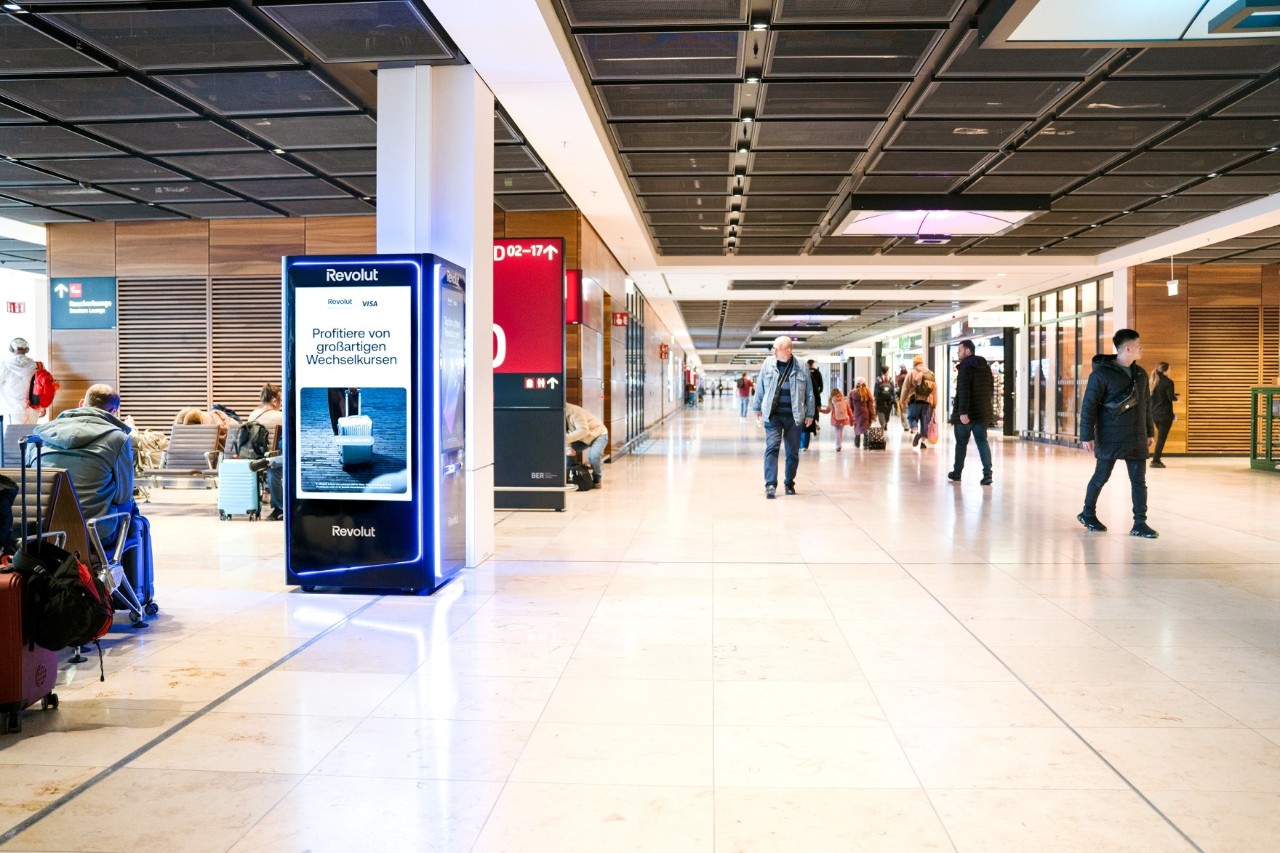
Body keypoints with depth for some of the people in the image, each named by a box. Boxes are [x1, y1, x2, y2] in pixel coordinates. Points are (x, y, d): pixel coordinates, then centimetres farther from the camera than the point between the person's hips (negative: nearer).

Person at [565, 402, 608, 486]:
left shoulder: (574, 412, -32)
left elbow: (583, 431, -38)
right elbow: (564, 434, -8)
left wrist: (566, 438, -46)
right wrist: (568, 448, -25)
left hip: (599, 434, -8)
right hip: (583, 438, 8)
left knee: (593, 456, -32)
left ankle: (596, 479, -6)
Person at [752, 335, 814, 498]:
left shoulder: (801, 367, -2)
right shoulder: (768, 364, 0)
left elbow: (809, 392, 5)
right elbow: (760, 387, 11)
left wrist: (809, 414, 6)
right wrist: (757, 408, 17)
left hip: (794, 417, 1)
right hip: (773, 416, 0)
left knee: (793, 452, 9)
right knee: (772, 447, -13)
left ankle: (789, 483, 24)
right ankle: (770, 484, -15)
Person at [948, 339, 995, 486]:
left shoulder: (965, 367, -13)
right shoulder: (986, 367, 12)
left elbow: (964, 391, -22)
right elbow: (991, 389, 18)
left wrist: (962, 412, -25)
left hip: (965, 413, -6)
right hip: (983, 413, 6)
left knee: (961, 443, 7)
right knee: (982, 442, 5)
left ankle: (957, 473, 19)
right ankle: (987, 474, -7)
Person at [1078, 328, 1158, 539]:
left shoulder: (1140, 374, 11)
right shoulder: (1102, 373, -11)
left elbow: (1146, 405, 18)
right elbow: (1089, 405, -12)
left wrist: (1150, 432, 18)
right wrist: (1087, 435, -15)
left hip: (1136, 439, 6)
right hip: (1110, 438, -6)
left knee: (1139, 480, 2)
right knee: (1101, 477, 7)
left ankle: (1140, 524, 6)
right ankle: (1087, 514, 26)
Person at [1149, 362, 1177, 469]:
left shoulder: (1153, 382, 7)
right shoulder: (1168, 382, -12)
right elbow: (1171, 397, -17)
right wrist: (1176, 397, 4)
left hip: (1154, 414, 6)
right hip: (1165, 414, -6)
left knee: (1160, 437, 20)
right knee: (1161, 438, -2)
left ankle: (1156, 459, 18)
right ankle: (1155, 461, -4)